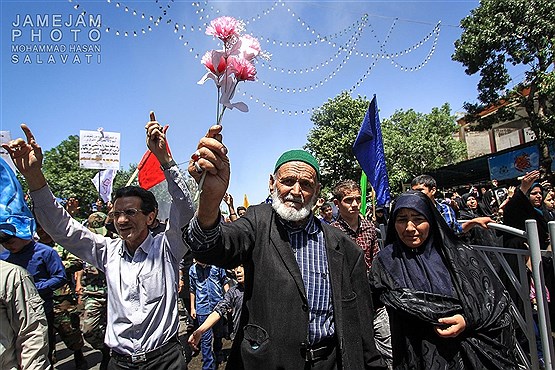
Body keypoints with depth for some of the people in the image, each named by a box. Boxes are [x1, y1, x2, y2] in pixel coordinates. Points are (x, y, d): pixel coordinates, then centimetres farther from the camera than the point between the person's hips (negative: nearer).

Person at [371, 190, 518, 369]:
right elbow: (395, 301, -13)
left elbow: (497, 297, -2)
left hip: (468, 353, 1)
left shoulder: (459, 255, -5)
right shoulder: (385, 261, -6)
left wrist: (468, 320, -17)